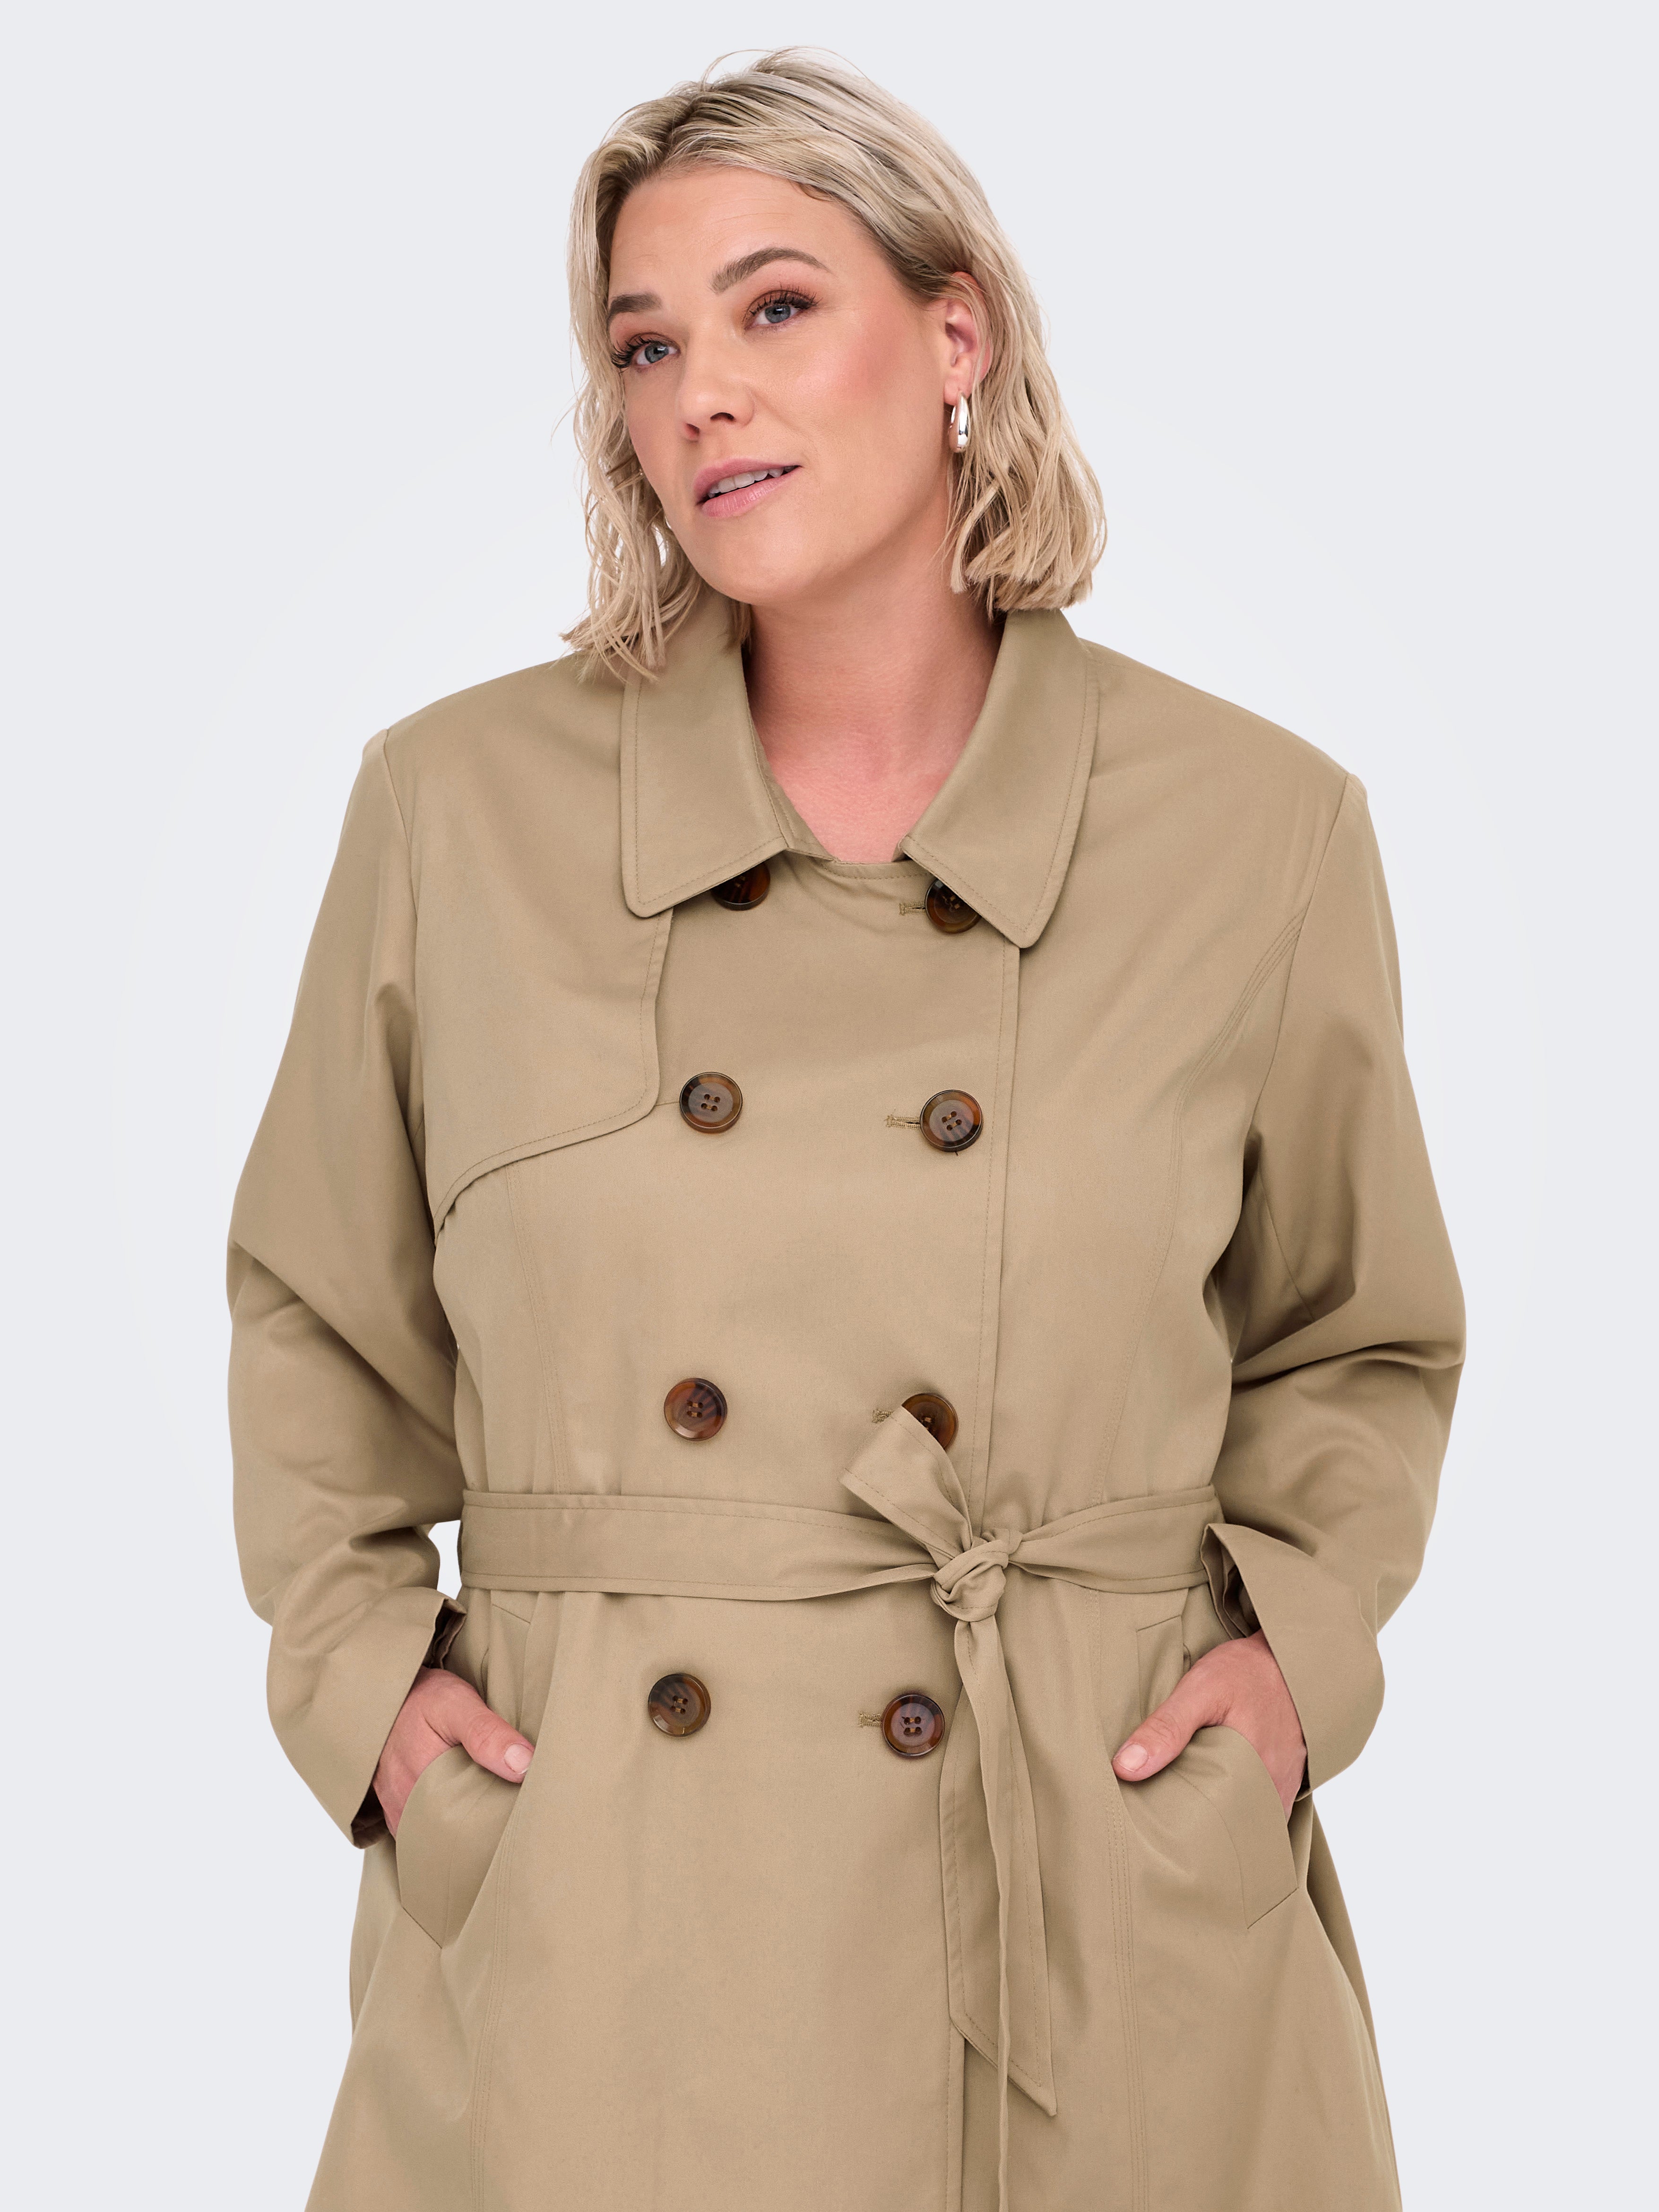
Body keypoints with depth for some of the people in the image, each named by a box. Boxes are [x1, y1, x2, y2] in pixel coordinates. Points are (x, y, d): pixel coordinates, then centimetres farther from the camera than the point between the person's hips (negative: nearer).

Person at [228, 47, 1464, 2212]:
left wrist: (1300, 1642, -2)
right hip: (573, 1939, 1)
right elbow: (322, 1315, 13)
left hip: (1105, 1947, 0)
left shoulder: (1258, 831, -2)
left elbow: (1359, 1343, 13)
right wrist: (356, 1666, 1)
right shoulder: (460, 805, -1)